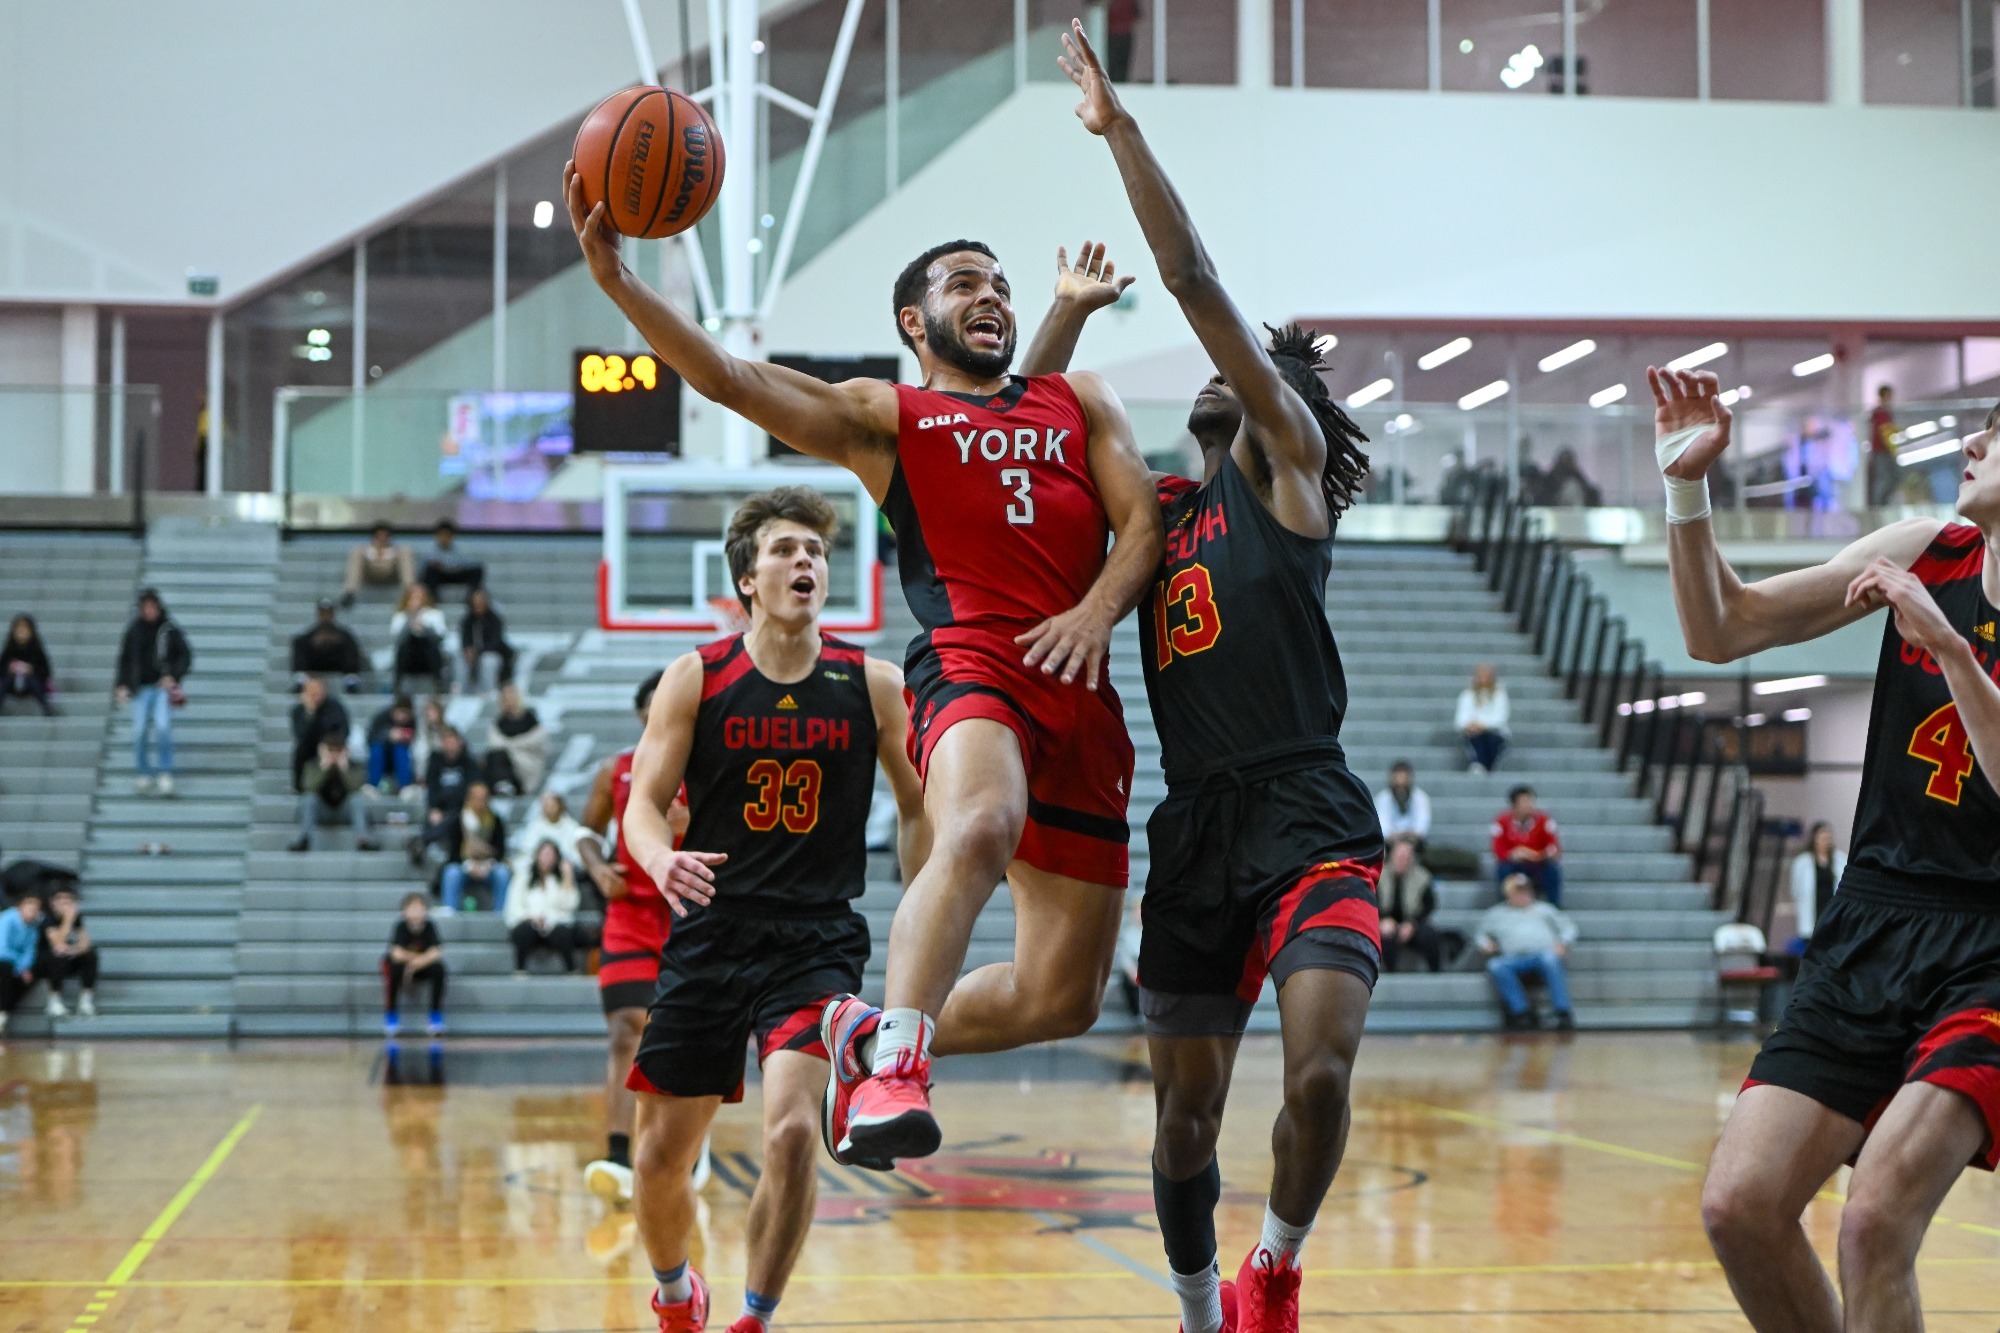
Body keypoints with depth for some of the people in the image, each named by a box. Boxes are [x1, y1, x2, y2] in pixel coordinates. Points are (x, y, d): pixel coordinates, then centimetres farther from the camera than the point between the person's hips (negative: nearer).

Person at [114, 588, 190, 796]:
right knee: (139, 731, -4)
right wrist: (122, 685, 4)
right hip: (141, 687, 2)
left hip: (164, 686, -2)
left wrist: (174, 676, -12)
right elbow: (124, 659, 14)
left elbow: (186, 656, 1)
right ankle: (145, 773, 14)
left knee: (163, 726, -19)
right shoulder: (134, 631, 5)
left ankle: (165, 773, -9)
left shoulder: (169, 629, -2)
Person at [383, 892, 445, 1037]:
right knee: (395, 968, -34)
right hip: (403, 967, -1)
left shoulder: (430, 926, -15)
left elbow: (436, 953, -24)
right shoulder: (401, 926, -19)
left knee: (438, 969, -28)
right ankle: (391, 1017, -18)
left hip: (424, 969, 1)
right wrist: (425, 956, -20)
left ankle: (436, 1016, -15)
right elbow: (397, 954, -29)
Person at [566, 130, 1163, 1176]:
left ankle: (875, 1034, 26)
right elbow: (730, 379, 1)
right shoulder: (883, 417, 15)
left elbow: (1142, 520, 12)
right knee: (978, 830, -40)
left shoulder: (1081, 403, 26)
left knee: (1059, 998, 2)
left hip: (1081, 692, 4)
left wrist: (1098, 609, -10)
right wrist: (615, 277, -13)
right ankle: (894, 1066, -38)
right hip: (968, 662, -4)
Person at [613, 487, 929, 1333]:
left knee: (792, 1128, -21)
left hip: (818, 941, -1)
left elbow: (918, 807, 12)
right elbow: (642, 803, -2)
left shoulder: (872, 685, 1)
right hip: (710, 936, 1)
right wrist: (662, 859, -25)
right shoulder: (696, 679, -1)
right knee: (662, 1153, 7)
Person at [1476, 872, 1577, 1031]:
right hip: (1515, 958, 1)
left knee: (1549, 959, -38)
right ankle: (1523, 1013, -40)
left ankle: (1564, 1015, -42)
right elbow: (1480, 933, 27)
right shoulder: (1497, 913, 31)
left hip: (1545, 954, -1)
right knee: (1496, 966, -34)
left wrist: (1563, 943, 4)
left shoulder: (1543, 909, 30)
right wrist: (1485, 943, 4)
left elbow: (1568, 927, 25)